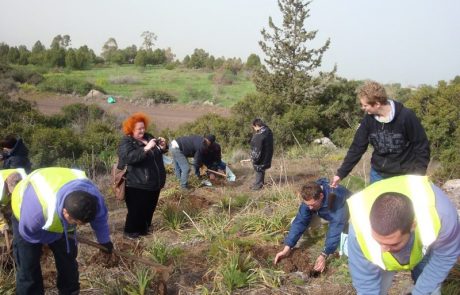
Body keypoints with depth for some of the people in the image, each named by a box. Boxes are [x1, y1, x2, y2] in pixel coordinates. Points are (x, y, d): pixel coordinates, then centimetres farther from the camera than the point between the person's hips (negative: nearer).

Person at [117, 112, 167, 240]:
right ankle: (130, 231, 20)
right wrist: (146, 148, -34)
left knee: (150, 208, 18)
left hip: (154, 182, 7)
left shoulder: (148, 137, 9)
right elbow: (129, 157, -29)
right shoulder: (126, 142, -11)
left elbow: (159, 153, 20)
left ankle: (144, 228, 36)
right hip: (137, 184, -7)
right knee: (136, 210, 1)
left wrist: (163, 146, -3)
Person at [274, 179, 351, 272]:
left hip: (348, 215, -4)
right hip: (328, 215, 4)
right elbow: (300, 221, -26)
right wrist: (287, 248, -34)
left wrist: (324, 255, -50)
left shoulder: (337, 198, -45)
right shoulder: (310, 198, -28)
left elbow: (336, 228, -45)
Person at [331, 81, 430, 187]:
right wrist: (341, 173, -1)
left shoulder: (406, 116, -19)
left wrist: (419, 174, -15)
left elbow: (422, 146, -10)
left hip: (404, 176, -4)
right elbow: (357, 147, 0)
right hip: (378, 175, 4)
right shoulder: (369, 119, -7)